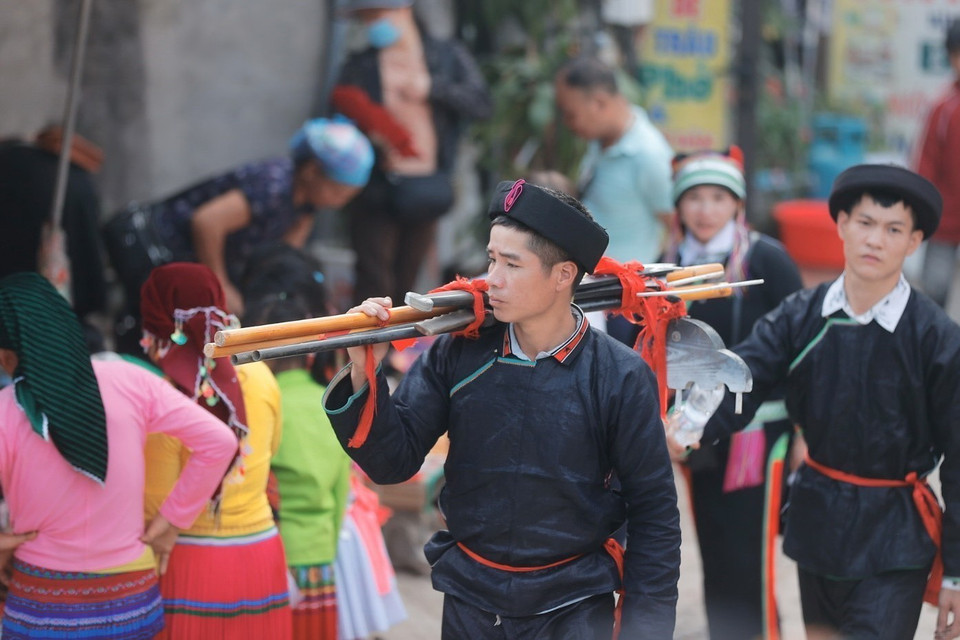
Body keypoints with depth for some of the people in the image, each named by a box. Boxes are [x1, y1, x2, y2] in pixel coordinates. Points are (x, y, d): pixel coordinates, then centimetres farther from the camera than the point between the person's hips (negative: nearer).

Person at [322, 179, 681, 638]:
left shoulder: (620, 377, -10)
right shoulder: (456, 355, -5)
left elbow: (653, 511, -5)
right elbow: (392, 462, -4)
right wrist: (364, 375, -19)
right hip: (470, 599, 3)